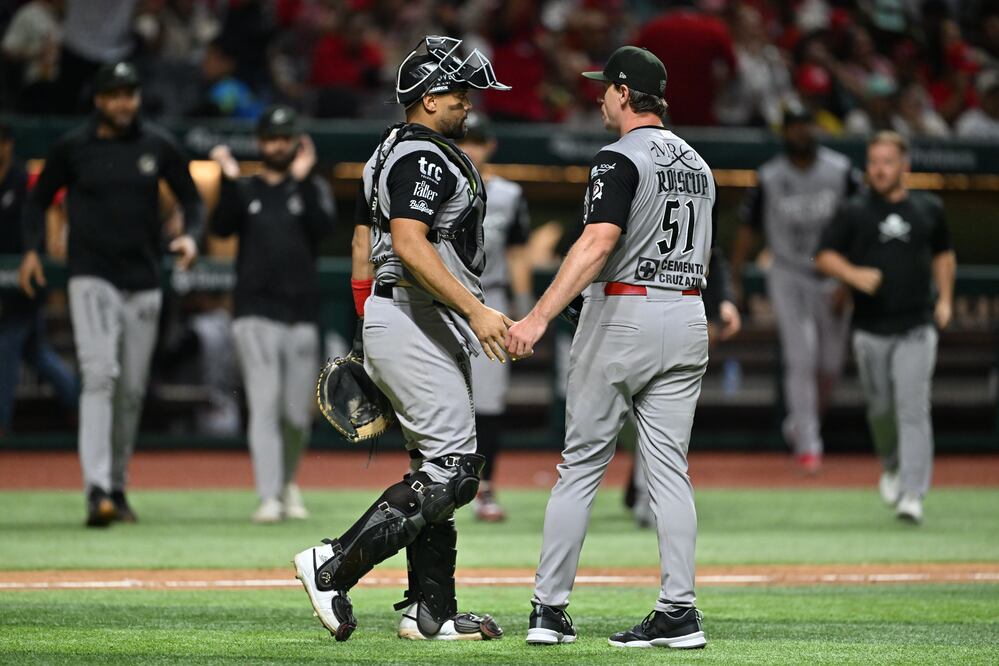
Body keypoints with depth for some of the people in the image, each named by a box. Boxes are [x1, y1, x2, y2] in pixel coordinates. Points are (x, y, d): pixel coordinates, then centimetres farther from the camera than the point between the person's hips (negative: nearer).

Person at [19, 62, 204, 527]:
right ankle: (96, 490, -24)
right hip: (91, 279, -3)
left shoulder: (158, 146, 4)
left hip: (144, 283, 3)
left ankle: (117, 487, 22)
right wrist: (32, 248, -6)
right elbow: (38, 200, 9)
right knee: (100, 375, -18)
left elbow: (191, 199, 12)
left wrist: (191, 235, -9)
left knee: (132, 389, 8)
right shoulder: (73, 148, -1)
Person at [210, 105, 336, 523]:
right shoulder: (244, 191, 11)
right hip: (256, 315, -1)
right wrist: (229, 180, -20)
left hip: (302, 316, 1)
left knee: (298, 414, 5)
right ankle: (269, 498, -14)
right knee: (264, 406, -11)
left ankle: (288, 482, 30)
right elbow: (222, 227, -8)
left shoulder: (313, 189, 10)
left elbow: (322, 228, -11)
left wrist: (302, 179, -19)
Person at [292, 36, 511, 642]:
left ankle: (431, 612, 10)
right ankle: (334, 567, -14)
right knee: (451, 470, -13)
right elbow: (410, 245, -26)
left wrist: (368, 328, 23)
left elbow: (365, 239, 22)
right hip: (417, 324, -11)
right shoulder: (424, 157, -14)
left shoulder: (393, 151, 18)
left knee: (438, 467, 11)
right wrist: (475, 309, -29)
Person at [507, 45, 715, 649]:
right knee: (670, 469, 5)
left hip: (623, 313, -6)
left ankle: (550, 609, 3)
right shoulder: (698, 164, 13)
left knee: (582, 464, 2)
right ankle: (680, 611, -2)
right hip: (687, 318, 6)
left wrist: (540, 316, -30)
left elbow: (598, 243, -24)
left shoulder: (623, 158, -11)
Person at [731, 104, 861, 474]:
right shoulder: (770, 178, -4)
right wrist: (731, 282, -4)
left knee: (830, 367, 6)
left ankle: (798, 425, 31)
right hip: (789, 277, -2)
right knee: (801, 358, -13)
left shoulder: (840, 172, -4)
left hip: (833, 277, 2)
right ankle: (807, 444, -10)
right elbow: (748, 228, 1)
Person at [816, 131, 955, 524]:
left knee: (913, 410, -11)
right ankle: (891, 466, 39)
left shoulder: (928, 209, 8)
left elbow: (943, 254, 22)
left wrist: (945, 298, 10)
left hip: (916, 329, -1)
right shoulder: (854, 212, 3)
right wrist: (854, 274, -17)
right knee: (880, 408, 10)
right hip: (870, 329, 1)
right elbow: (824, 256, 2)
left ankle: (912, 495, -15)